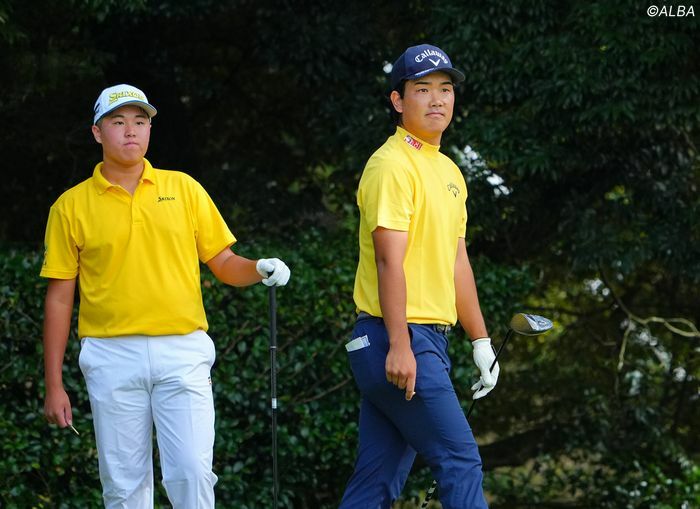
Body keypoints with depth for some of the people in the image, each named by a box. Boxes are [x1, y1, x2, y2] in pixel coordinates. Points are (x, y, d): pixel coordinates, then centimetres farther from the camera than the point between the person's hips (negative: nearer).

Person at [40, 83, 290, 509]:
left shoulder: (183, 188, 9)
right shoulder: (72, 206, 5)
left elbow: (223, 263, 13)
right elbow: (59, 299, 6)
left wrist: (259, 268, -10)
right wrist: (54, 385, 2)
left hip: (182, 352, 0)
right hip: (112, 357, 0)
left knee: (192, 472, -9)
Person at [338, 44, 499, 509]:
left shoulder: (449, 172, 19)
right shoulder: (393, 165, -10)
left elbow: (457, 263, 24)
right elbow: (390, 260, -17)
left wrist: (481, 340, 22)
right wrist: (399, 345, -22)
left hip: (427, 340, 9)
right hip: (399, 339, -9)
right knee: (461, 461, -9)